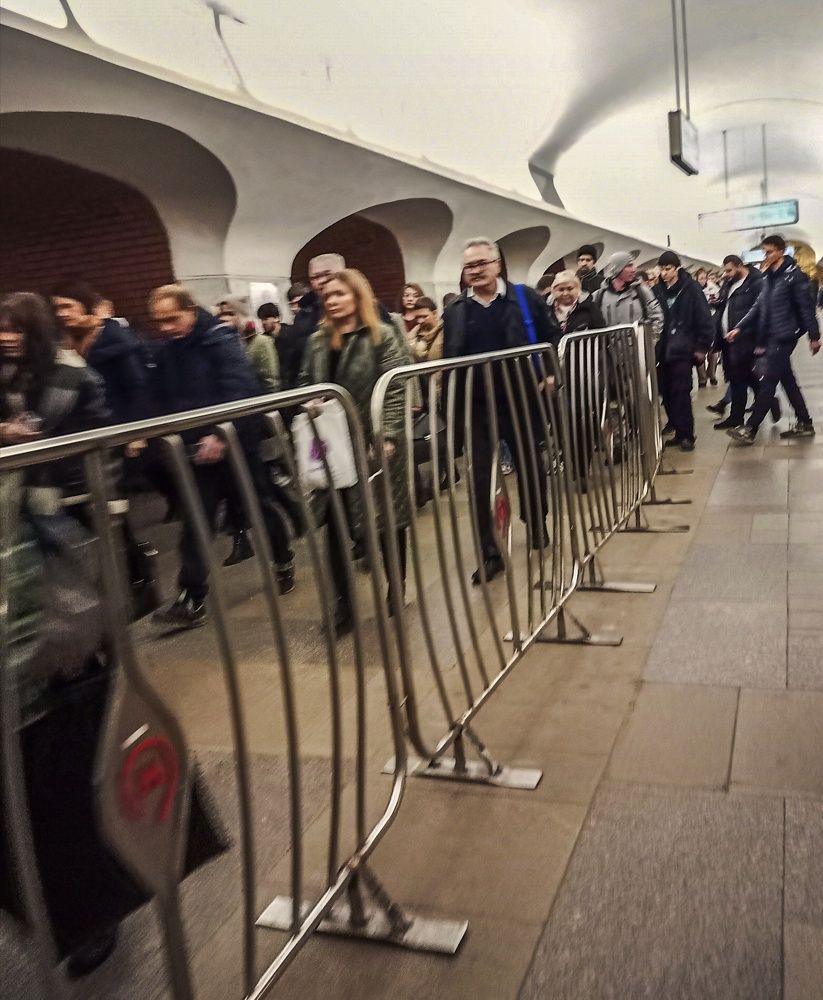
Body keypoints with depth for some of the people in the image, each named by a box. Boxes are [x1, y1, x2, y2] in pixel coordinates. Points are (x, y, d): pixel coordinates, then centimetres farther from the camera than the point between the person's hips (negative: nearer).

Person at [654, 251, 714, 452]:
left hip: (682, 350, -5)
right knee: (667, 394, 5)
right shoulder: (658, 291, 8)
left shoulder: (691, 288, -4)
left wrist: (702, 347, -8)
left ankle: (687, 435, 1)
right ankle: (679, 432, 16)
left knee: (680, 393, -7)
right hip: (663, 351, 5)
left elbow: (704, 319, -5)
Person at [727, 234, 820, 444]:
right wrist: (739, 328, 6)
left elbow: (806, 306, -11)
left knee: (768, 382, -8)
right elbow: (759, 306, 14)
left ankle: (750, 429, -7)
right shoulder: (768, 276, 12)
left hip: (784, 337, -8)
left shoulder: (794, 275, -11)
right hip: (771, 337, 8)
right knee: (787, 380, 13)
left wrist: (814, 336, -10)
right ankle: (804, 424, 22)